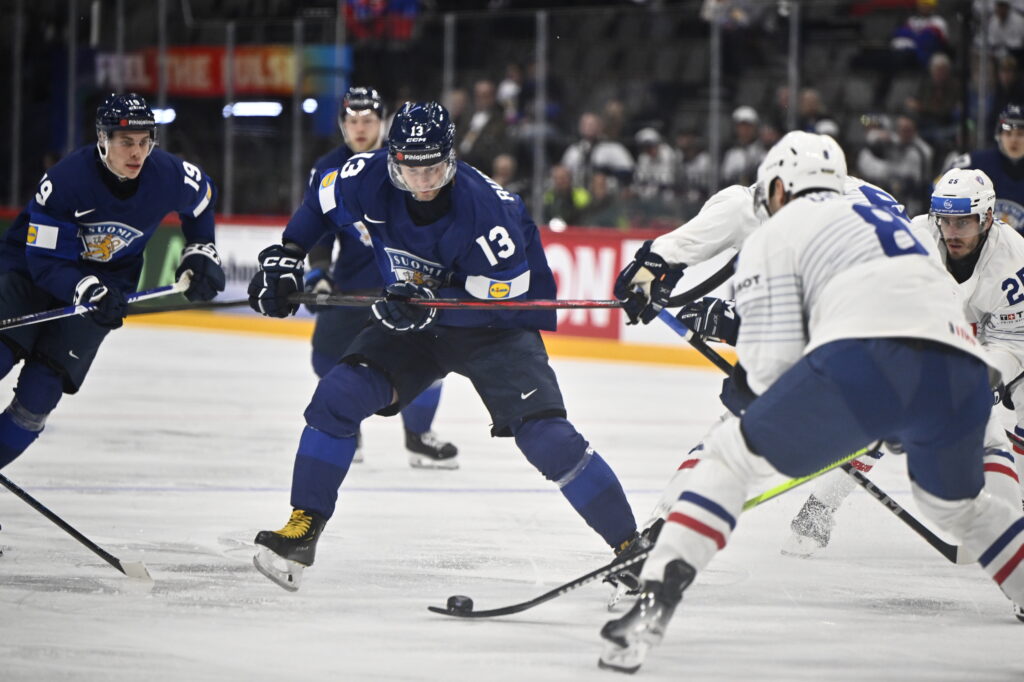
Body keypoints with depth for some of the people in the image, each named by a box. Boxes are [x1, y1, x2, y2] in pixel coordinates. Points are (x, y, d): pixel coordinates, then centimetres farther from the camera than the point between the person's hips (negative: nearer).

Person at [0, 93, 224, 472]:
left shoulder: (169, 177, -19)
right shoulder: (64, 180, -30)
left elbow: (202, 198, 7)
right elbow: (45, 261, -26)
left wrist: (200, 253, 4)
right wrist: (88, 291, -40)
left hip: (108, 278, 2)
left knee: (41, 390, -12)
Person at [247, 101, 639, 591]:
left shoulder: (487, 207, -31)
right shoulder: (369, 179, -17)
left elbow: (503, 295, -27)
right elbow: (320, 202, 5)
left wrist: (428, 303, -38)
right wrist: (284, 257, -2)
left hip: (493, 329, -4)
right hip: (412, 327, 5)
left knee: (545, 435, -20)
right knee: (337, 397, -14)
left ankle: (632, 546, -11)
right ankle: (301, 532, -3)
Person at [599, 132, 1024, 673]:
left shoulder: (777, 233, 18)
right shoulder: (883, 218, 37)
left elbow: (773, 359, 6)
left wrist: (748, 388, 27)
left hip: (864, 360, -5)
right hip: (962, 368, 5)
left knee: (733, 454, 12)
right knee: (957, 504, 32)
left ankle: (653, 607, -2)